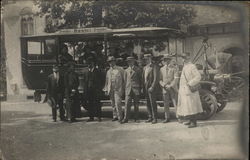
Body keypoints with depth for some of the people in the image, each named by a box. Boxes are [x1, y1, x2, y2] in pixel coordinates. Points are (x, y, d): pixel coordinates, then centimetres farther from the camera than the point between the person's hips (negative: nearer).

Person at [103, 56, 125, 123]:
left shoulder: (120, 69, 2)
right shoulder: (108, 71, 16)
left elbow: (124, 79, 2)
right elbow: (107, 81, 19)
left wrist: (123, 89, -1)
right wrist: (106, 90, 11)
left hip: (118, 89, -5)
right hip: (110, 90, 5)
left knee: (118, 103, -14)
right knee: (113, 104, 8)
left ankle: (120, 118, -10)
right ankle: (115, 116, 20)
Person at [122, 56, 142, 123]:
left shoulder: (138, 70, 3)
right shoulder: (126, 70, 13)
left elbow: (140, 79, 6)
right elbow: (125, 80, 16)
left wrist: (140, 88, 3)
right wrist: (125, 89, 9)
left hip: (136, 89, -2)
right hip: (128, 89, 2)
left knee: (136, 105, 3)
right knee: (127, 104, -6)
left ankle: (136, 118, 13)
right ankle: (126, 118, -6)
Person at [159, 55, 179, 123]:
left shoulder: (174, 68, 1)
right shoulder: (161, 69, 11)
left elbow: (175, 79, -7)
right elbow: (160, 80, 7)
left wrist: (170, 86, -15)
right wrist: (164, 85, -9)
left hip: (172, 89, -3)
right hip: (165, 89, 3)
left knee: (175, 103, -5)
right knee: (166, 104, 4)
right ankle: (167, 118, 12)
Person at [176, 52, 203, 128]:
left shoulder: (192, 66, -11)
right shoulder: (184, 67, 16)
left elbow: (198, 76, -17)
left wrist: (190, 83, -20)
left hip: (190, 90, -9)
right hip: (184, 90, 9)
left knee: (192, 106, -7)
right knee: (186, 105, 13)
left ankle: (194, 122, -4)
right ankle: (190, 120, 24)